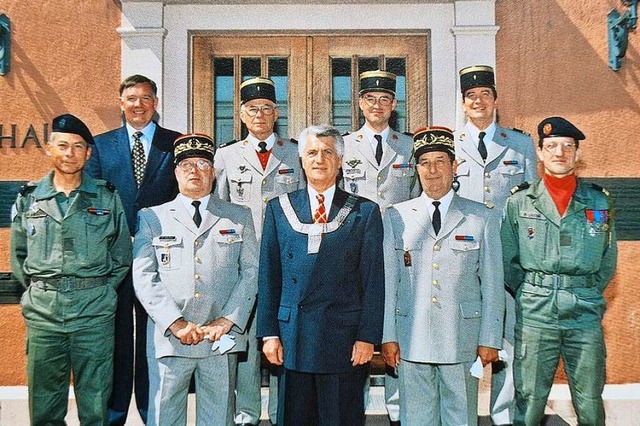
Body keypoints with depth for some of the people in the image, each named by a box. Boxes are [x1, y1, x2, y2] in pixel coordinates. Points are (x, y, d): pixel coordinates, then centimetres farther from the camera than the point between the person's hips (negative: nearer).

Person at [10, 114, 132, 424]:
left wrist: (103, 290, 4)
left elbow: (122, 254, 8)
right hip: (42, 311, 2)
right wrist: (38, 291, 8)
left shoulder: (107, 197, 4)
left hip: (95, 311, -1)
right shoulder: (28, 199, 8)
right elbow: (18, 256, 15)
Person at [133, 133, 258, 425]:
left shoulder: (239, 218, 12)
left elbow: (251, 272, 4)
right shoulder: (152, 218, 10)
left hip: (221, 337, 1)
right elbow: (143, 277, 1)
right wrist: (176, 323, -11)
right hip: (168, 337, 0)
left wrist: (227, 320, -8)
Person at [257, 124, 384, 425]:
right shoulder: (279, 209, 7)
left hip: (345, 339, -1)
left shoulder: (364, 212, 3)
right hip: (292, 339, 2)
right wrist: (269, 333, 2)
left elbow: (373, 280, 0)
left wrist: (367, 337, -5)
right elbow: (268, 276, 6)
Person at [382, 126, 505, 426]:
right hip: (411, 341, 1)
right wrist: (388, 335, 1)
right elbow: (387, 281, 5)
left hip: (463, 341, 0)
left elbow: (492, 284, 5)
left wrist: (489, 339, 1)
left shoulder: (480, 218, 5)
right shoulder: (396, 216, 6)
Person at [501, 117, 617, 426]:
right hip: (534, 314, -1)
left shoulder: (599, 202, 9)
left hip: (586, 312, 2)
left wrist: (587, 294, 8)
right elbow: (507, 261, 8)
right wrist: (529, 294, 3)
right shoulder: (520, 202, 5)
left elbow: (608, 261, 15)